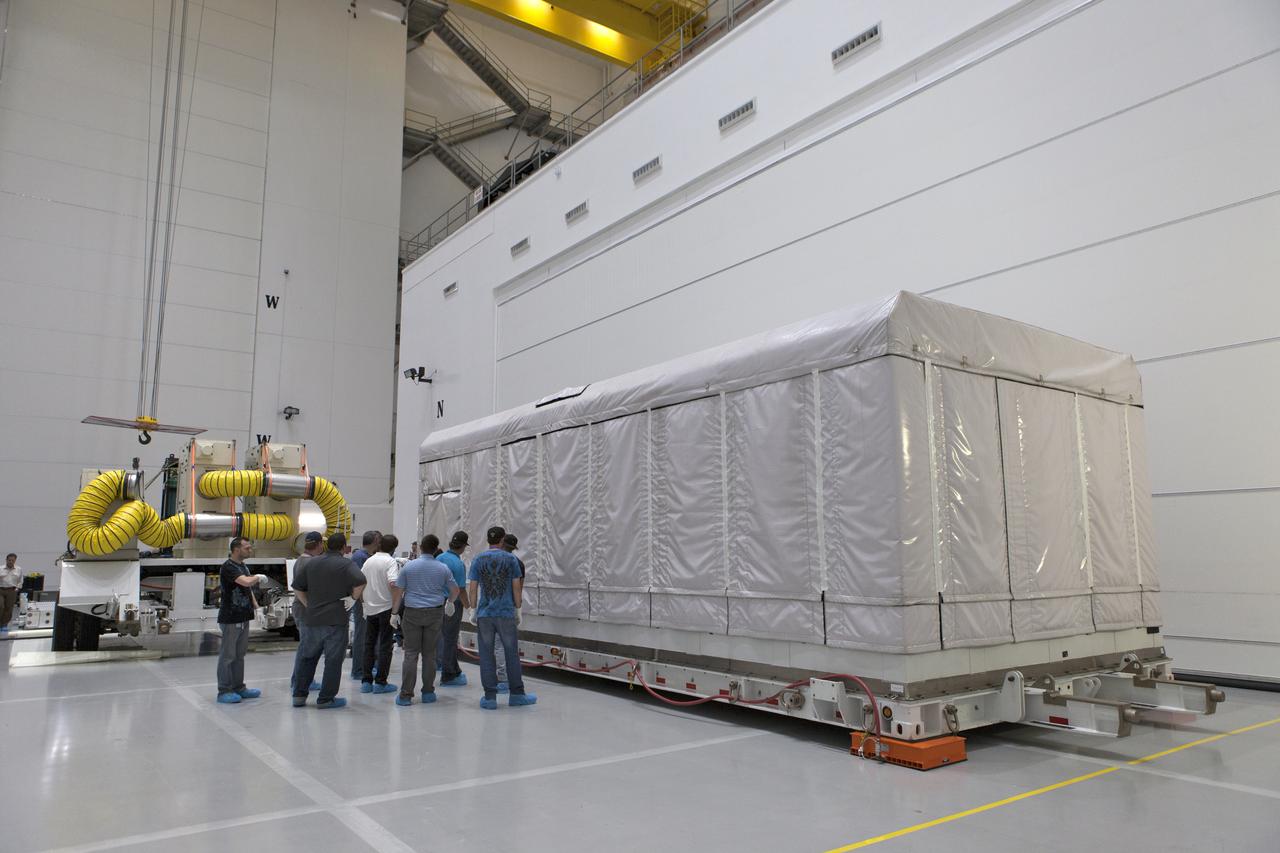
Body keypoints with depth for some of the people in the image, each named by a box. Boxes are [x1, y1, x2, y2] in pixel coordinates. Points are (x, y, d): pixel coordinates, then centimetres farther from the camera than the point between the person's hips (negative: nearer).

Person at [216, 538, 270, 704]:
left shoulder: (243, 566, 13)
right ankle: (224, 691, 6)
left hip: (243, 617, 9)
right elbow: (246, 582, -31)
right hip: (230, 619, -9)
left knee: (239, 654, 14)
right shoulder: (228, 567, -16)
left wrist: (256, 607, 11)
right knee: (227, 655, -1)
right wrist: (258, 577, -12)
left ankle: (238, 687, 22)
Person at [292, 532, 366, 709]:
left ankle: (299, 695, 21)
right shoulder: (346, 564, -6)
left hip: (313, 618, 6)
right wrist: (354, 598, -9)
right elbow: (360, 581, -23)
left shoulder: (312, 563, 11)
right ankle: (326, 698, 4)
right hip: (336, 619, -5)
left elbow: (297, 586, 15)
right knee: (333, 660, 1)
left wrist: (308, 604, 16)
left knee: (308, 656, 17)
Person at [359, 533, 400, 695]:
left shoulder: (368, 561, 9)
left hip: (370, 608, 6)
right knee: (385, 645, 1)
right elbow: (392, 583, -25)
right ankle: (380, 683, 2)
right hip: (386, 608, -5)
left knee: (369, 644, 12)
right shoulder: (390, 562, -10)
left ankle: (366, 682, 13)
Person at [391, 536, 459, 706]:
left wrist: (394, 612, 8)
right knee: (429, 653, 8)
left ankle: (406, 694, -1)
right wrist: (449, 603, 29)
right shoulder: (443, 568, 2)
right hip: (435, 613, 1)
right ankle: (428, 692, 11)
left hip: (412, 613, -1)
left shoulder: (408, 567, -1)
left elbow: (397, 592, -1)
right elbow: (455, 590, 10)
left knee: (411, 653, 1)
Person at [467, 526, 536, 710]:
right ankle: (517, 694, 15)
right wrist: (517, 609, 9)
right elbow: (517, 587, -1)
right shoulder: (511, 559, -1)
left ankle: (490, 697, 7)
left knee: (486, 655, 5)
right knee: (512, 653, 8)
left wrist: (473, 610, 10)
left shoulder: (478, 560, 1)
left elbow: (472, 589, 0)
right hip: (506, 613, -1)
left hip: (484, 613, 1)